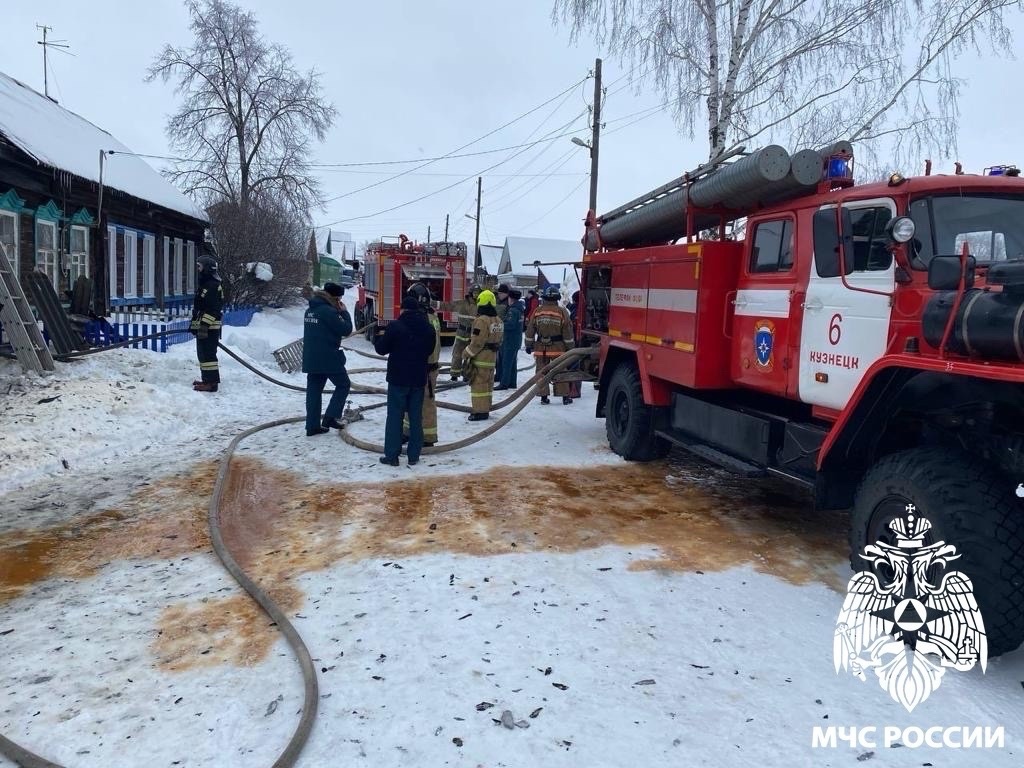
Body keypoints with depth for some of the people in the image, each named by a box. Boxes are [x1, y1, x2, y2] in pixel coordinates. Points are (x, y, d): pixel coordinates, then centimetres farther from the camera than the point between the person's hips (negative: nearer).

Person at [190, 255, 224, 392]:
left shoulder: (213, 285, -15)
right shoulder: (205, 283, 19)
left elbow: (212, 308, -22)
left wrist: (204, 324, -26)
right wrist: (194, 324, 29)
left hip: (209, 327, -11)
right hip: (203, 326, 11)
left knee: (207, 354, -11)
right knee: (203, 353, 16)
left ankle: (211, 382, -10)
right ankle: (206, 378, 25)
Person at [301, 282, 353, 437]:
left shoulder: (310, 310, 13)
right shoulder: (328, 311, -16)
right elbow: (346, 330, -13)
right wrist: (345, 312, 0)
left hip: (311, 358, 8)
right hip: (329, 358, -8)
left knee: (314, 390, 9)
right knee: (343, 385, 8)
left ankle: (312, 425, 11)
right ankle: (330, 417, -1)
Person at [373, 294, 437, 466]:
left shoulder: (394, 326, -13)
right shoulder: (428, 327, 3)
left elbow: (381, 349, -4)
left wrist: (380, 336, 14)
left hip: (398, 378, -4)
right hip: (419, 378, 4)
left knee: (395, 416, 3)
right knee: (416, 416, 9)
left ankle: (391, 455, 3)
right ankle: (414, 455, 12)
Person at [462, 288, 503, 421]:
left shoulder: (482, 320, -18)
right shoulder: (497, 320, 9)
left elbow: (476, 342, -19)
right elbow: (499, 340, 14)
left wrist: (466, 355, -9)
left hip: (480, 358, -9)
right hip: (492, 357, 9)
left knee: (478, 384, -4)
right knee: (488, 383, 15)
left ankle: (479, 412, -3)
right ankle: (486, 409, 22)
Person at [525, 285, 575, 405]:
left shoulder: (537, 311, -2)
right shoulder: (562, 312, -7)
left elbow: (530, 331, 3)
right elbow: (568, 333, -4)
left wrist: (529, 345, 13)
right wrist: (571, 347, 4)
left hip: (541, 348, 1)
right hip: (558, 348, -1)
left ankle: (543, 396, 9)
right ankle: (565, 397, 9)